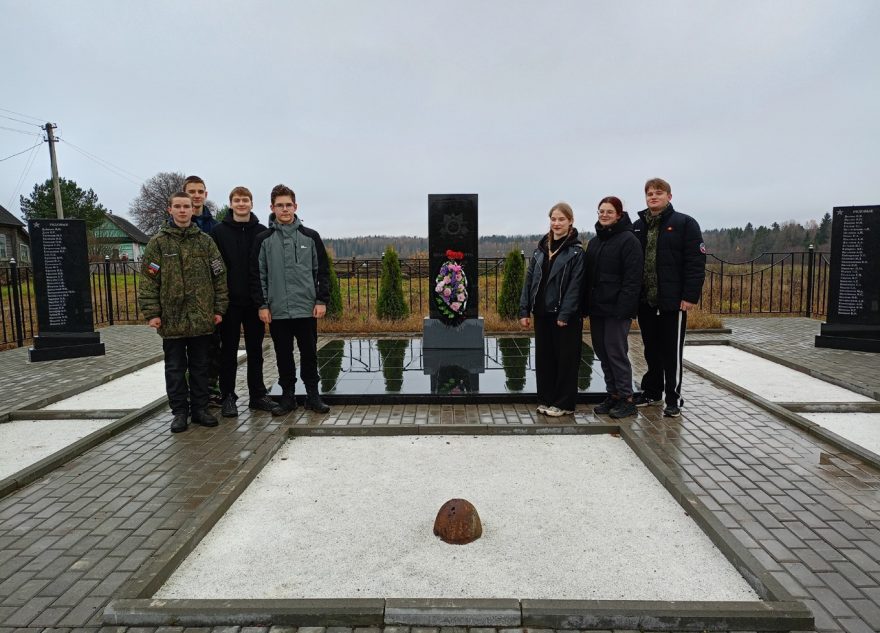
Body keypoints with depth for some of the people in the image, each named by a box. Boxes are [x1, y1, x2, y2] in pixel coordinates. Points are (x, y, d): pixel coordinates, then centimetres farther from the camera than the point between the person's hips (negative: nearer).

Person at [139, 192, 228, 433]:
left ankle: (200, 409, 21)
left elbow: (219, 276, 6)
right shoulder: (158, 242, 1)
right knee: (175, 368, 8)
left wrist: (219, 308, 2)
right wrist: (152, 313, -8)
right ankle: (180, 412, 18)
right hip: (171, 317, -1)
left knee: (200, 366, 10)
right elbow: (149, 280, -2)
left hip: (201, 317, 1)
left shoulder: (205, 241, 6)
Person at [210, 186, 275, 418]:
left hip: (255, 301, 1)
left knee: (255, 350, 9)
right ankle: (228, 396, 16)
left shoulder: (262, 232, 4)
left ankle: (257, 395, 18)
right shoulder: (219, 231, 0)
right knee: (229, 350, 6)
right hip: (229, 301, -1)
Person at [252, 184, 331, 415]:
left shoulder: (310, 237, 4)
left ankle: (312, 395, 17)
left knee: (309, 354, 6)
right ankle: (287, 396, 20)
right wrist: (262, 305, -2)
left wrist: (322, 301, -3)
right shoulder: (264, 240, 4)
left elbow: (322, 271, 5)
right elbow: (257, 275, 4)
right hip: (277, 311, 0)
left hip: (307, 309, 0)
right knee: (283, 355, 8)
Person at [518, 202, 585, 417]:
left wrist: (565, 315, -18)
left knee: (565, 359, 4)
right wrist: (524, 310, 3)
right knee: (543, 358, 11)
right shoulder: (541, 248, 10)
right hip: (542, 313, 5)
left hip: (565, 315, -5)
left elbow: (575, 286, -12)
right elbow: (529, 280, 9)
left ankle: (564, 403, 15)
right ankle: (546, 399, 24)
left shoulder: (576, 251, -6)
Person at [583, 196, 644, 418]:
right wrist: (586, 304, 9)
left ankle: (626, 399, 6)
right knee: (602, 352, 10)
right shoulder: (594, 241, 16)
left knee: (616, 352, -5)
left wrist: (624, 307, -21)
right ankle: (613, 395, 20)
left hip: (616, 309, -7)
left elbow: (633, 279, -14)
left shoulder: (628, 240, -7)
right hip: (597, 308, 8)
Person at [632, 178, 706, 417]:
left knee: (671, 352, 2)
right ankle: (652, 392, 27)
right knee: (651, 350, 14)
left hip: (672, 301, -4)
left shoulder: (684, 223, -3)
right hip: (645, 301, 5)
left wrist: (690, 296, -15)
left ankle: (673, 399, 13)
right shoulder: (637, 226, 11)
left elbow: (696, 262, -9)